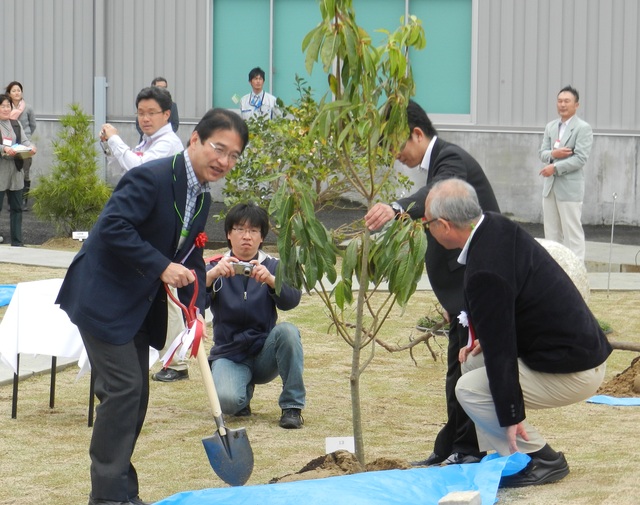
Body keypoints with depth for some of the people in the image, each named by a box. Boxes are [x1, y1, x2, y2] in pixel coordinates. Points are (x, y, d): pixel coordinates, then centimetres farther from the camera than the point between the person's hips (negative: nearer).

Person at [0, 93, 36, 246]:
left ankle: (17, 242, 11)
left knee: (16, 207, 7)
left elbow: (25, 141, 7)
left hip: (16, 171, 5)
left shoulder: (16, 124, 14)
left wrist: (31, 147, -14)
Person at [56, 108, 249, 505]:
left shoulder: (202, 198, 8)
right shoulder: (152, 177, -21)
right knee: (124, 388, -12)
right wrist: (161, 267, -28)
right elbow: (114, 228, -29)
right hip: (104, 298, -9)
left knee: (136, 394, 10)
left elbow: (191, 257, 13)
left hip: (140, 306, 9)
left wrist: (196, 310, -1)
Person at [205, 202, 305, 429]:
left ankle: (292, 406, -17)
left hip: (265, 354, 1)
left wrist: (270, 279, -39)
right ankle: (244, 392, 8)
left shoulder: (273, 267, 2)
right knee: (228, 401, -32)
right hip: (229, 356, -1)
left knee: (287, 331, -31)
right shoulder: (217, 268, 0)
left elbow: (291, 300, -18)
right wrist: (212, 275, -41)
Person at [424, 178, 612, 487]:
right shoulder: (499, 228, 2)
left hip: (574, 372, -10)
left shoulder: (485, 273, -26)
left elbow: (499, 349, -22)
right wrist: (484, 341, 12)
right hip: (581, 346, 10)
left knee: (470, 390, -9)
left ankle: (543, 460, 0)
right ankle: (501, 458, 16)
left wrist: (511, 417, -16)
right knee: (474, 364, 16)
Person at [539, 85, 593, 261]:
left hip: (570, 187, -7)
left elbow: (580, 158, -15)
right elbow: (542, 153, 10)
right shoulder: (551, 126, 14)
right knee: (551, 231, 11)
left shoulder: (583, 128, -6)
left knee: (572, 232, -5)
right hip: (550, 186, 7)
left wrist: (555, 167, -19)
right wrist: (553, 154, -13)